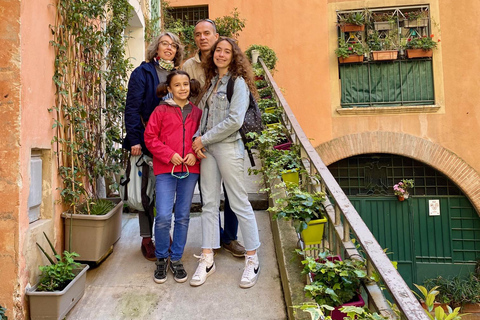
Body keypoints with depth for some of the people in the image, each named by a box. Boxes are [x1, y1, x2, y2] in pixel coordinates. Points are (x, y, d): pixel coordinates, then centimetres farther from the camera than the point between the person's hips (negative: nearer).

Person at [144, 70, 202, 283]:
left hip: (190, 170, 3)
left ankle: (176, 259, 25)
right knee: (163, 217, -7)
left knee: (183, 217, 9)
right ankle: (161, 259, 18)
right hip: (165, 170, -2)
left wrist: (195, 154, -4)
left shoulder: (197, 113, 10)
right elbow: (150, 137, 0)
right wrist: (169, 155, -11)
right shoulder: (161, 111, 2)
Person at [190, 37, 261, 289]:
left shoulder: (238, 82, -5)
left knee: (239, 204, -1)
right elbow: (202, 113, 15)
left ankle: (252, 259, 13)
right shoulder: (211, 82, 18)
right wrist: (197, 139, -3)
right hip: (207, 148, 7)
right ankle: (207, 259, 18)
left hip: (228, 147, -7)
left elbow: (234, 120, -15)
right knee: (209, 204, 8)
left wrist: (204, 139, -10)